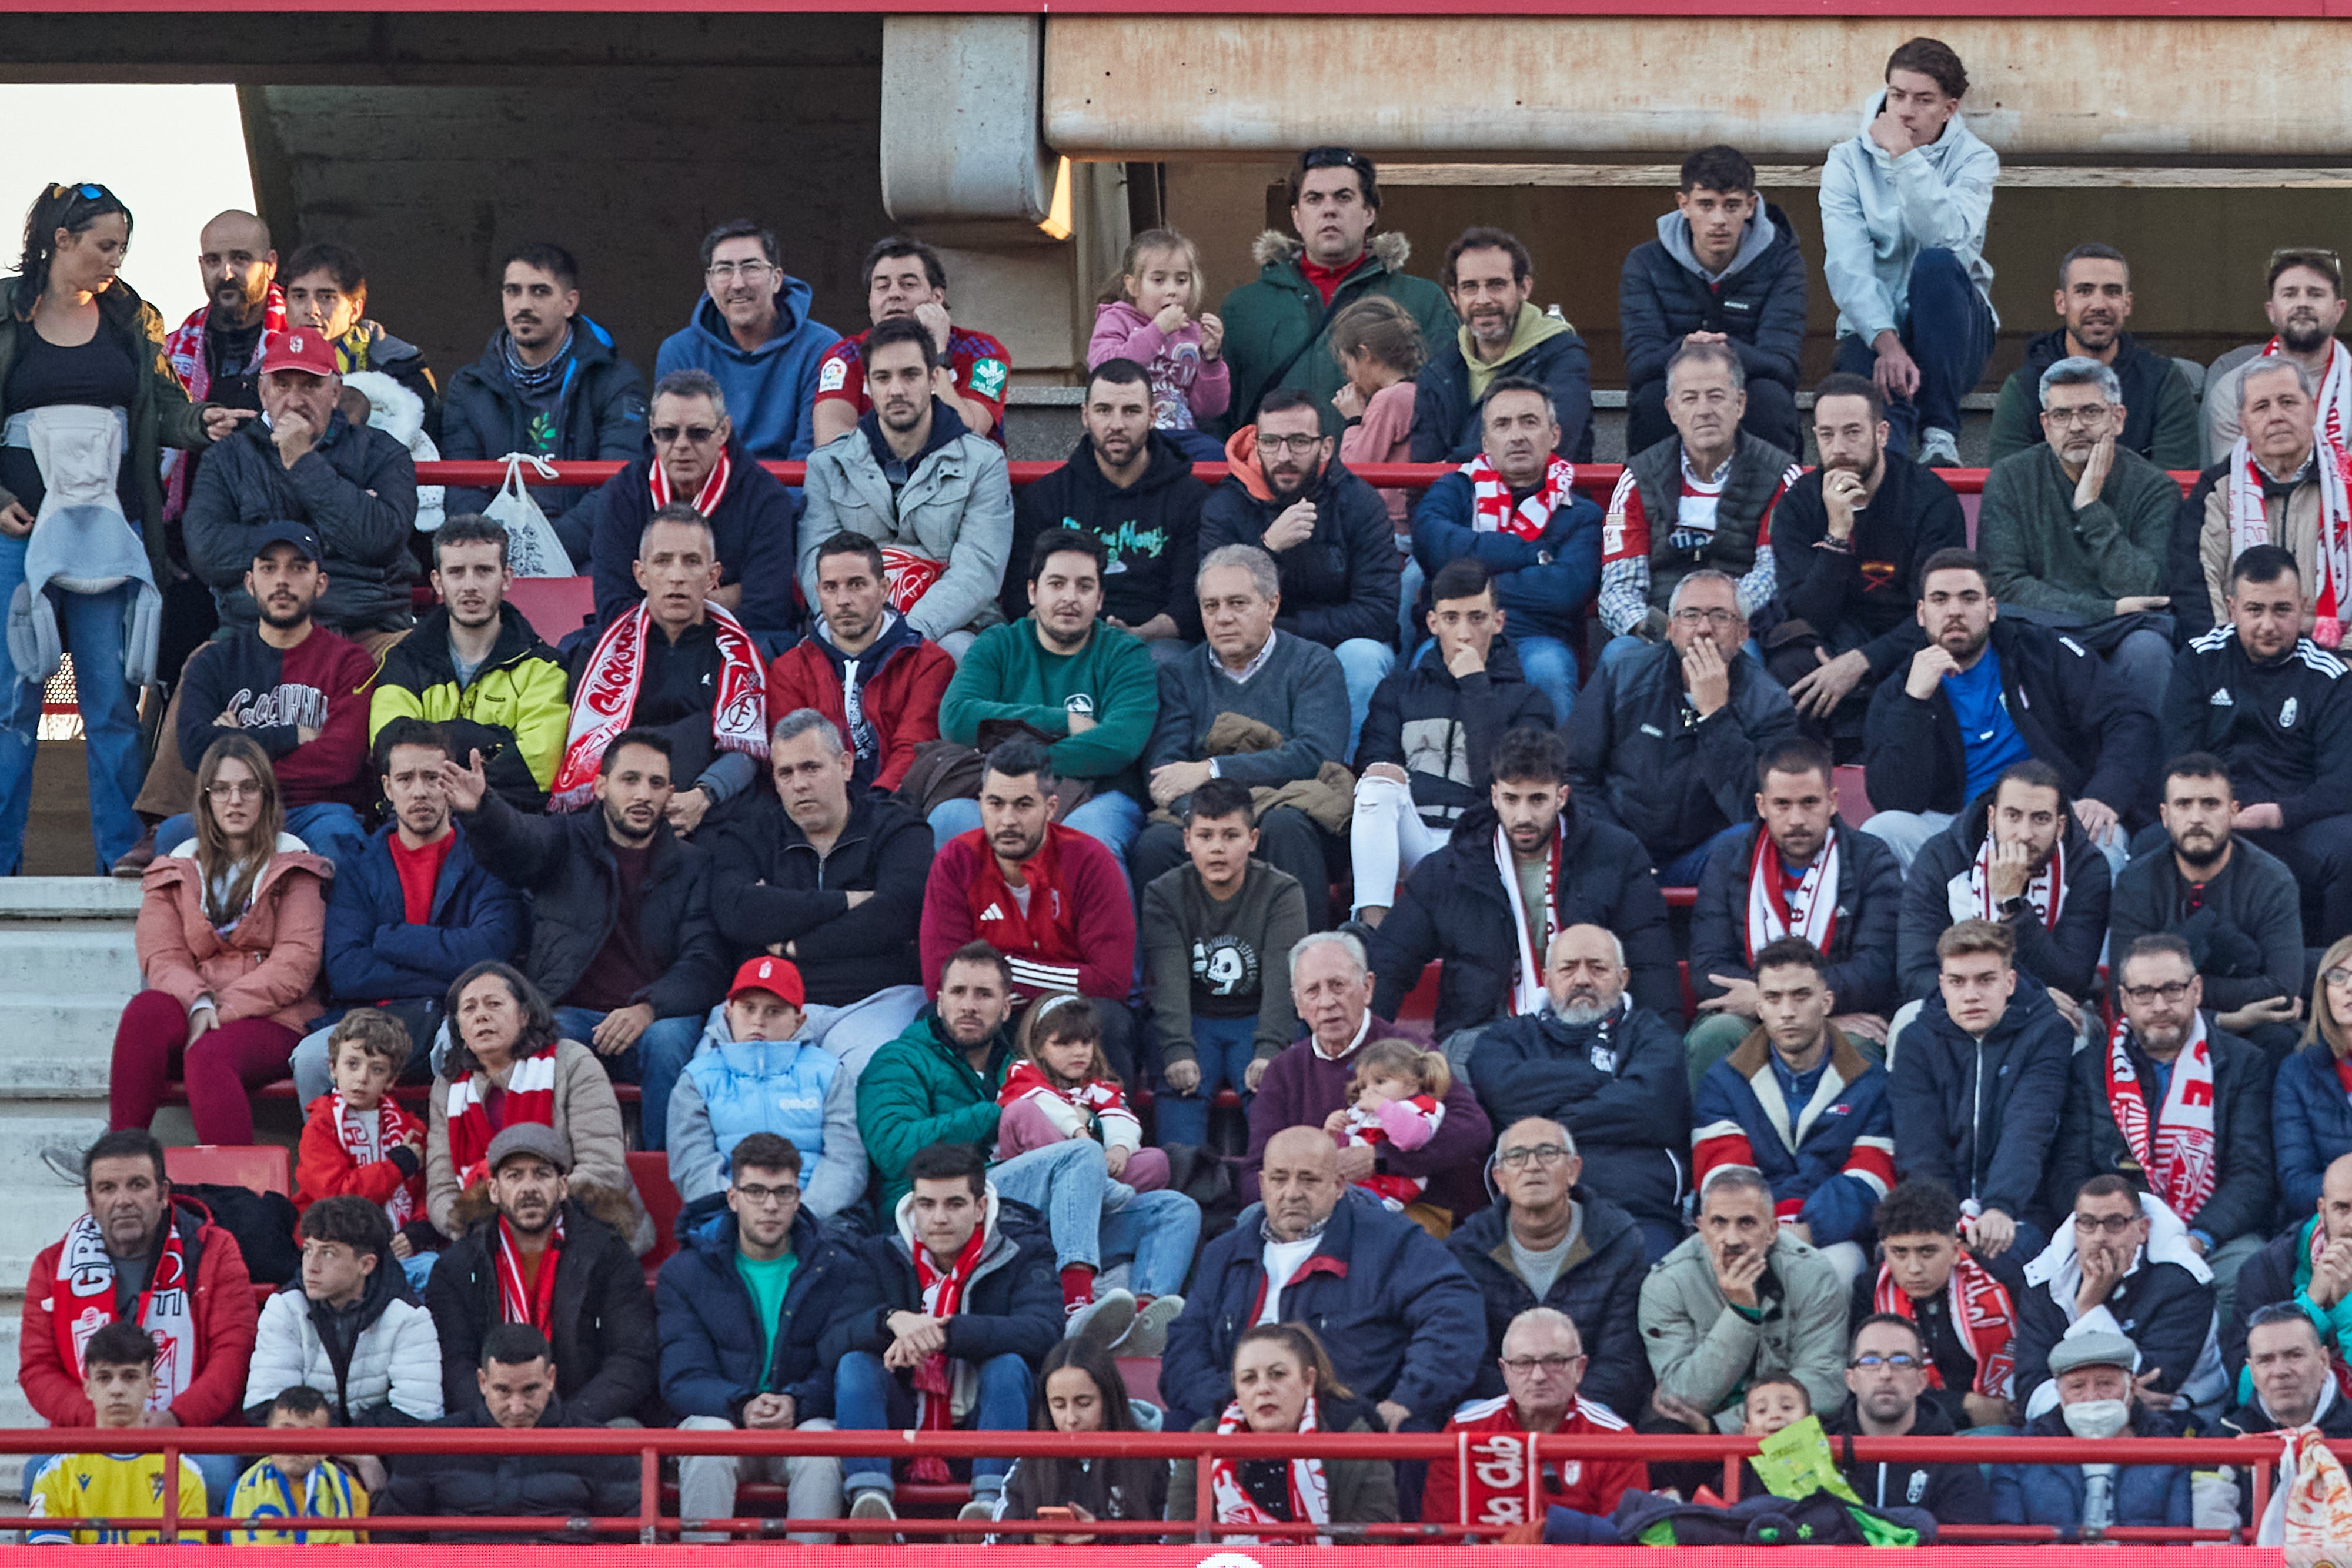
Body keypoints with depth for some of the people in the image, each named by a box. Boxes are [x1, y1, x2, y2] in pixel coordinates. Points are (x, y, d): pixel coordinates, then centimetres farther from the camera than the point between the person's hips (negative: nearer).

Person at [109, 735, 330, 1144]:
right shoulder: (176, 870, 20)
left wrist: (224, 1008, -13)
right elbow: (161, 958, 6)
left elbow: (297, 964, -1)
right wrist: (198, 1003, -17)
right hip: (191, 1013, 3)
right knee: (145, 1011, -33)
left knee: (208, 1057, -37)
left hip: (271, 1018, -3)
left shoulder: (293, 866, 12)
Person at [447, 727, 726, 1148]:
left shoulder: (692, 866, 13)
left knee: (668, 1041, -33)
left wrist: (647, 1009, -18)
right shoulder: (565, 841, 13)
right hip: (570, 1013, -1)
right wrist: (478, 810, -37)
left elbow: (704, 962, 3)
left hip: (654, 1019, 1)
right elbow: (514, 841, -11)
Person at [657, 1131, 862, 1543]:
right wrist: (742, 1405, -25)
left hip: (804, 1421, 0)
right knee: (708, 1436, -34)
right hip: (720, 1415, 0)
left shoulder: (838, 1269, 6)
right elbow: (682, 1380, -4)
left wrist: (796, 1403, -26)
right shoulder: (686, 1271, 5)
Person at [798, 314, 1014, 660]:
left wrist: (912, 632, -22)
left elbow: (978, 570, -5)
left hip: (952, 628, 0)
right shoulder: (828, 465, 15)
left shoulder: (983, 463, 8)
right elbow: (816, 563, 3)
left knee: (952, 651, -38)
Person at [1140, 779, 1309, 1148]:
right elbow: (1169, 981, -15)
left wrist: (1269, 1051, -32)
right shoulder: (1164, 895, -1)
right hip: (1192, 1021, 0)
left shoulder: (1281, 893, -3)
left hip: (1256, 1020, 0)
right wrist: (1177, 1052, -32)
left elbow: (1282, 979, -16)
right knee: (1181, 1082, -30)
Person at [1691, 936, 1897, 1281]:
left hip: (1832, 1240, 0)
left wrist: (1808, 1231, -20)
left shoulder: (1870, 1085, 13)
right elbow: (1721, 1172, 2)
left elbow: (1868, 1183, 0)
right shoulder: (1722, 1083, 16)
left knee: (1840, 1262, -38)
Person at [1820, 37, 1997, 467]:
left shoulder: (1974, 160, -1)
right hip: (1872, 327, -2)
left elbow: (1949, 239, -22)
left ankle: (1939, 435, -30)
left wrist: (1906, 159, -25)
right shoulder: (1849, 162, 0)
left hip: (1951, 333, 2)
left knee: (1936, 264, -36)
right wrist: (1885, 342, -29)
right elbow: (1847, 266, -14)